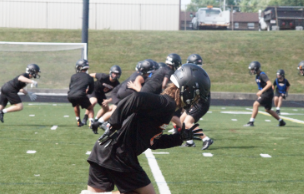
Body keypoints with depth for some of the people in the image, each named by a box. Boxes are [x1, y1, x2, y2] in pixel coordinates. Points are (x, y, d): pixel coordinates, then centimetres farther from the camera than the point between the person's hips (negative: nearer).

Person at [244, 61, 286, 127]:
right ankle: (281, 121, 30)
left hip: (268, 93, -11)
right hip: (264, 94, 11)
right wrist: (259, 93, 15)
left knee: (256, 104, -18)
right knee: (268, 110, 19)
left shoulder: (262, 75, -19)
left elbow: (269, 84, -30)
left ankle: (251, 122, -17)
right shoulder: (257, 76, 11)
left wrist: (261, 91, -31)